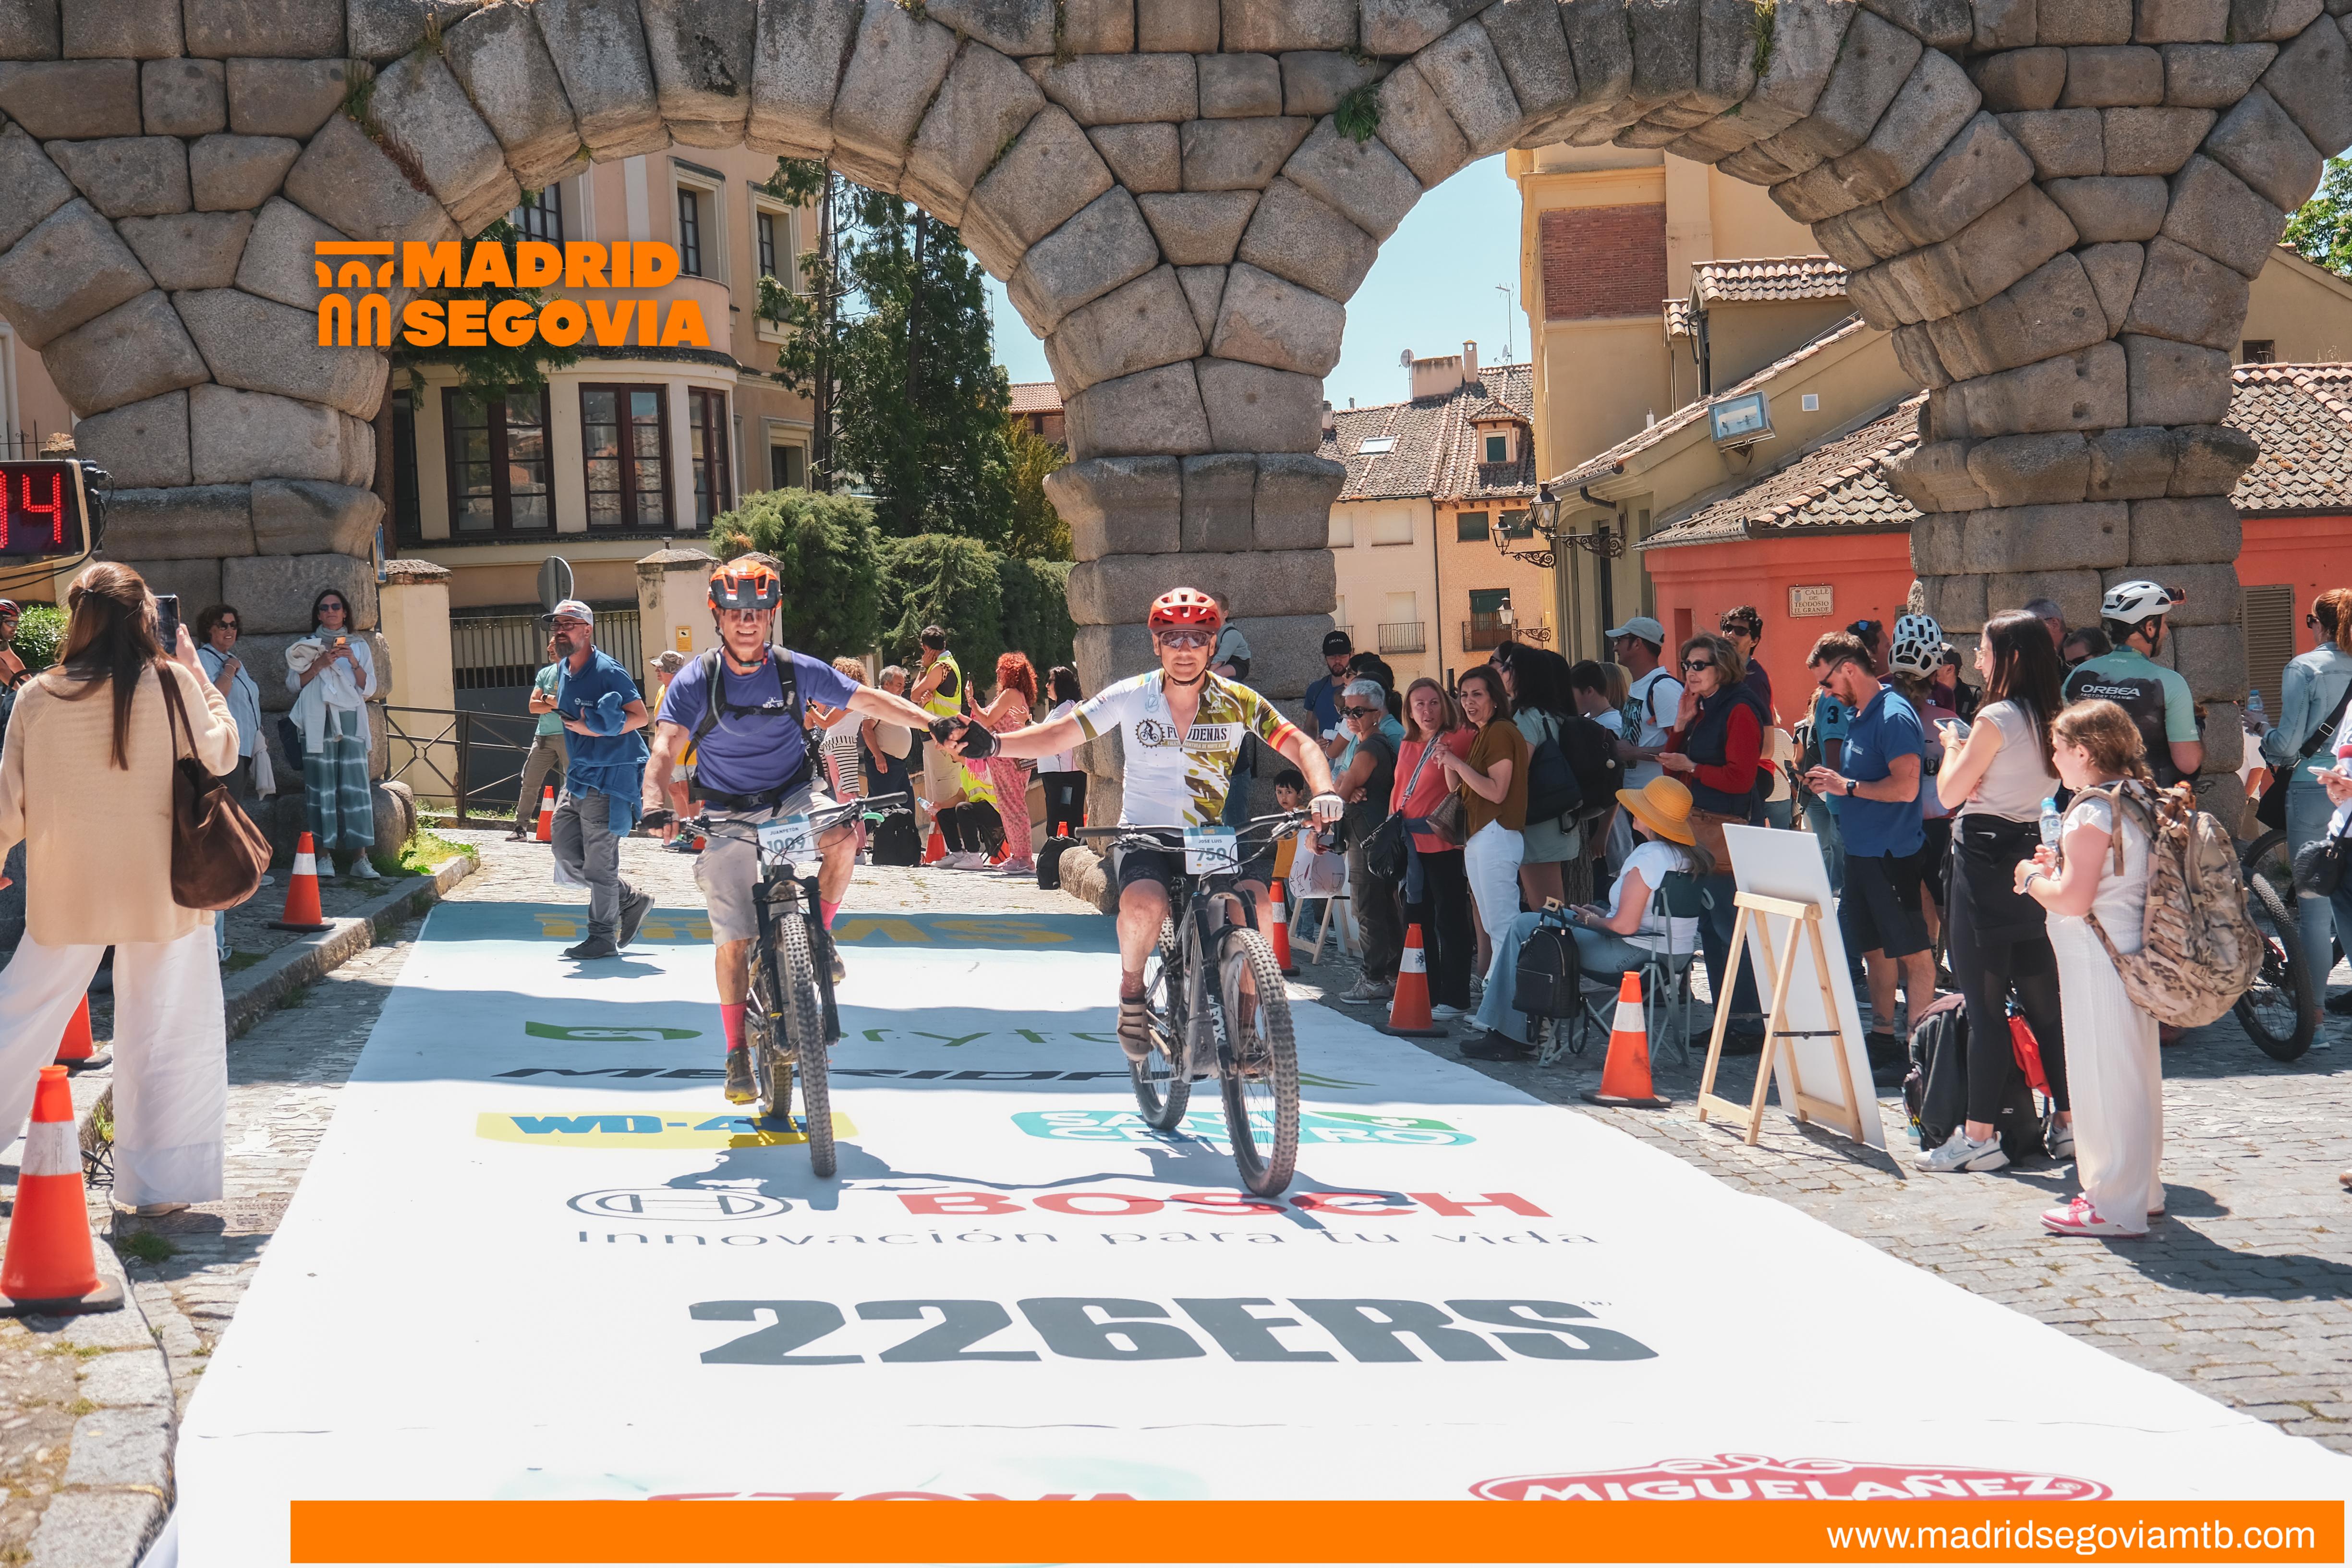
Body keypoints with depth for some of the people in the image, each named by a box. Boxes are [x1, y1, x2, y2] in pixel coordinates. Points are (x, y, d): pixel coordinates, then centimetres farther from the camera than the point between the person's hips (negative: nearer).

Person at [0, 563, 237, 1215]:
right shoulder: (171, 686, -11)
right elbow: (221, 755, 4)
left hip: (66, 891, 2)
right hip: (161, 888, -2)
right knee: (165, 1030, 7)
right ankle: (159, 1181, 10)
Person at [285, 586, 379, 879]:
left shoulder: (359, 646, 18)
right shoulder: (307, 645, 14)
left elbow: (368, 689, 11)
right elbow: (293, 684, 5)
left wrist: (354, 663, -5)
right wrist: (320, 664, -7)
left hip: (350, 720, 1)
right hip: (318, 722, -1)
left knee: (355, 784, -8)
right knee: (321, 785, -8)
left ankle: (359, 858, -10)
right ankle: (324, 855, -5)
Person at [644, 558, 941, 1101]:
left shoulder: (796, 670, -8)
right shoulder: (695, 682, -13)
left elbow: (869, 701, -3)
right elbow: (666, 749, -23)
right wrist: (657, 804, -42)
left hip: (793, 797, 1)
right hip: (729, 815, -1)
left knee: (842, 838, -33)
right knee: (733, 940, -6)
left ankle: (819, 934, -6)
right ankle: (738, 1056, 8)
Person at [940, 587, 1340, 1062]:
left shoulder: (1237, 701, -4)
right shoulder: (1130, 697, -5)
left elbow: (1299, 745, -6)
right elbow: (1060, 734, -6)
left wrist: (1323, 792, -27)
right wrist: (993, 744, -22)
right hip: (1145, 837, -1)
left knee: (1255, 902, -29)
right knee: (1144, 903, -35)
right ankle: (1132, 989, -2)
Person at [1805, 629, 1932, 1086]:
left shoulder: (1894, 717, -16)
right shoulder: (1858, 717, 14)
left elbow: (1905, 787, -25)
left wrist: (1848, 786, -19)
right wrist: (1831, 780, 7)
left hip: (1893, 854, -10)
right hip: (1862, 852, 10)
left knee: (1912, 953, -4)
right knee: (1874, 948, 15)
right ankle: (1883, 1039, 23)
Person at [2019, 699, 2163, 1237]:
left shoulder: (2093, 812, -18)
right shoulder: (2135, 802, 11)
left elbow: (2074, 899, -23)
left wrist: (2033, 879, -6)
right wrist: (2062, 864, 15)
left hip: (2097, 958, -10)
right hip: (2133, 953, 10)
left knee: (2103, 1076, -4)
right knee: (2134, 1072, 17)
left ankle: (2114, 1206, -1)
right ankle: (2142, 1189, 27)